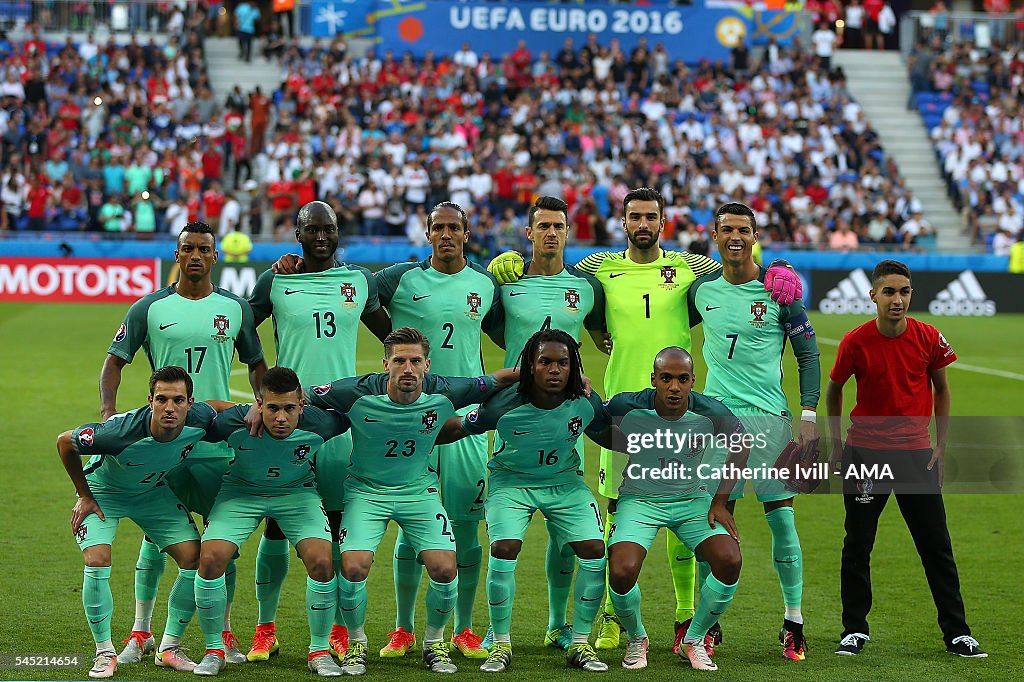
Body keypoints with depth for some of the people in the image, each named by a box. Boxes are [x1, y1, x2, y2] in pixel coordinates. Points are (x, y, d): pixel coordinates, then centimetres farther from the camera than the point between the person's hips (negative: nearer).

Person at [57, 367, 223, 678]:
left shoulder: (201, 419, -30)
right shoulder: (122, 430, -39)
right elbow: (65, 442, -22)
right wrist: (85, 497, -14)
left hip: (155, 491, 4)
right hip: (102, 492, -4)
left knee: (195, 559, -8)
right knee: (97, 561, -24)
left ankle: (170, 647, 8)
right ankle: (104, 652, -6)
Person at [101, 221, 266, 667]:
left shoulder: (235, 308, 7)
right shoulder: (149, 308, 2)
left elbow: (256, 363, 16)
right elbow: (115, 360, 3)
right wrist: (108, 409, -12)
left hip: (218, 439, 1)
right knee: (155, 534, 2)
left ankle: (223, 634, 13)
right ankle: (141, 633, 13)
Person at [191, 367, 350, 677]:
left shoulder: (319, 424, -28)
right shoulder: (232, 422, -31)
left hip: (297, 492, 0)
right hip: (240, 492, 0)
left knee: (322, 562, -19)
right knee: (210, 559, -19)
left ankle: (319, 651, 2)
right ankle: (214, 650, 2)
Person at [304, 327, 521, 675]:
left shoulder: (443, 393, -15)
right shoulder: (358, 393, -21)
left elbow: (496, 380, 0)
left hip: (419, 490, 2)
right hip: (365, 490, -1)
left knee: (445, 570, -14)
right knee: (353, 568, -20)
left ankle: (434, 642, 15)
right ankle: (356, 643, 8)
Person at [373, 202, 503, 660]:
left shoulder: (487, 285, 8)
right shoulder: (401, 278, 0)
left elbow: (507, 336, 21)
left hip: (466, 415, 2)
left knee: (466, 524, 2)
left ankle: (463, 630, 13)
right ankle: (403, 629, 12)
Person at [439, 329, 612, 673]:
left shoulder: (585, 403, -16)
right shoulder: (505, 403, -25)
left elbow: (608, 437, 6)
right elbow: (459, 428, -10)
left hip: (565, 482, 3)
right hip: (511, 481, -2)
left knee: (594, 550, -13)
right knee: (504, 549, -23)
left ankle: (580, 643, 3)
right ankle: (501, 644, -5)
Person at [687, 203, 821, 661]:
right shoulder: (701, 290, 6)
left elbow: (808, 353, 3)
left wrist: (808, 415, -3)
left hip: (769, 416, -2)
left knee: (782, 517, -3)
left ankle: (793, 623, 5)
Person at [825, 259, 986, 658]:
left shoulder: (929, 338, -6)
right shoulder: (855, 342, -10)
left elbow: (941, 389, 8)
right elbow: (834, 390, 6)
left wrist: (940, 446, 4)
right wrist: (836, 444, 4)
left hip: (915, 452, 1)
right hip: (864, 451, -1)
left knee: (937, 546, 2)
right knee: (857, 545, 5)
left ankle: (957, 633, 10)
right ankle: (855, 630, 17)